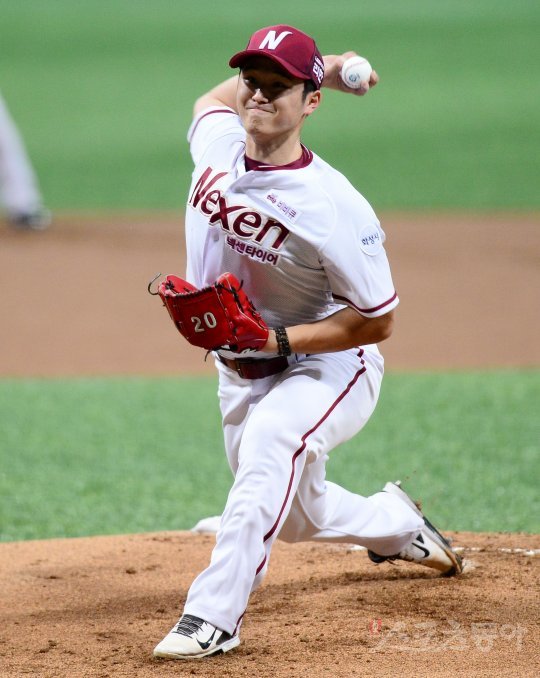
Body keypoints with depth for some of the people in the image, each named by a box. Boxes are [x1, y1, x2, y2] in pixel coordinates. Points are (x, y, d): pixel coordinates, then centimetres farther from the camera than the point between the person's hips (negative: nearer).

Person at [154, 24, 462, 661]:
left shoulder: (333, 206, -29)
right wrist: (322, 68, 7)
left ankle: (212, 614, -40)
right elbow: (219, 97, 16)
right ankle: (396, 523, 52)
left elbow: (377, 320, -21)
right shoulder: (216, 143, -11)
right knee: (294, 516, 20)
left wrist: (278, 340, -31)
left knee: (271, 440, -38)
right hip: (239, 372, 7)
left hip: (327, 367, -7)